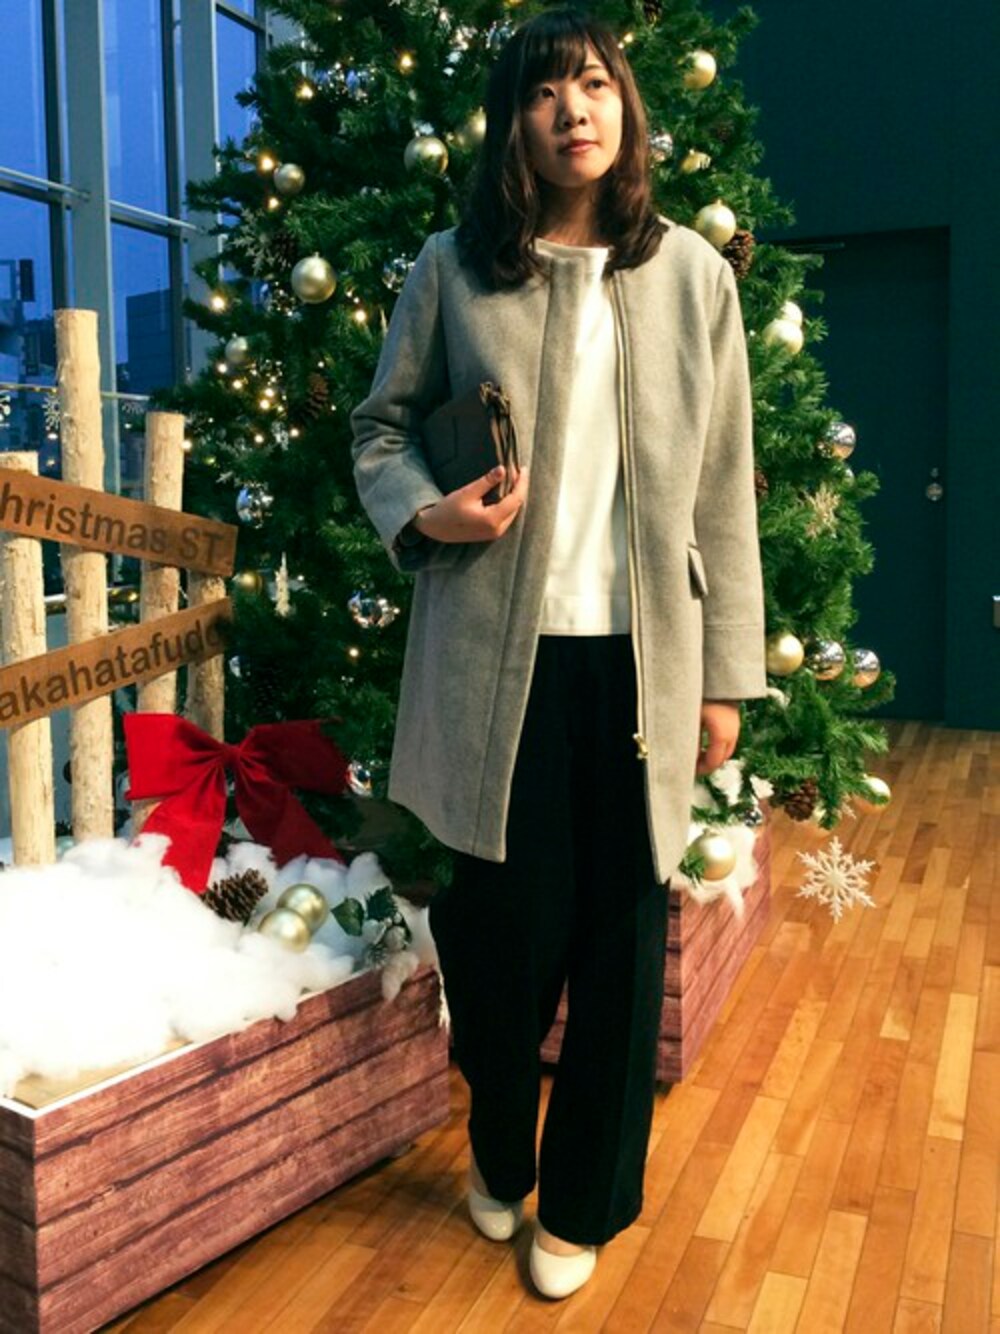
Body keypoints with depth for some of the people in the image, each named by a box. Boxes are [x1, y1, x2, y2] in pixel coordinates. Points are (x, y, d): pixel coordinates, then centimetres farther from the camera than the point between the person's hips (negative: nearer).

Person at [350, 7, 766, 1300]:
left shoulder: (693, 273, 6)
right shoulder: (453, 267, 3)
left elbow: (723, 491, 5)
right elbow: (381, 424, 13)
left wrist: (727, 673, 3)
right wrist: (422, 514, -10)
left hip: (641, 659, 1)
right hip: (497, 657, -1)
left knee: (623, 932, 8)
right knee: (504, 921, 6)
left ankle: (584, 1200, 31)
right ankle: (499, 1153, 38)